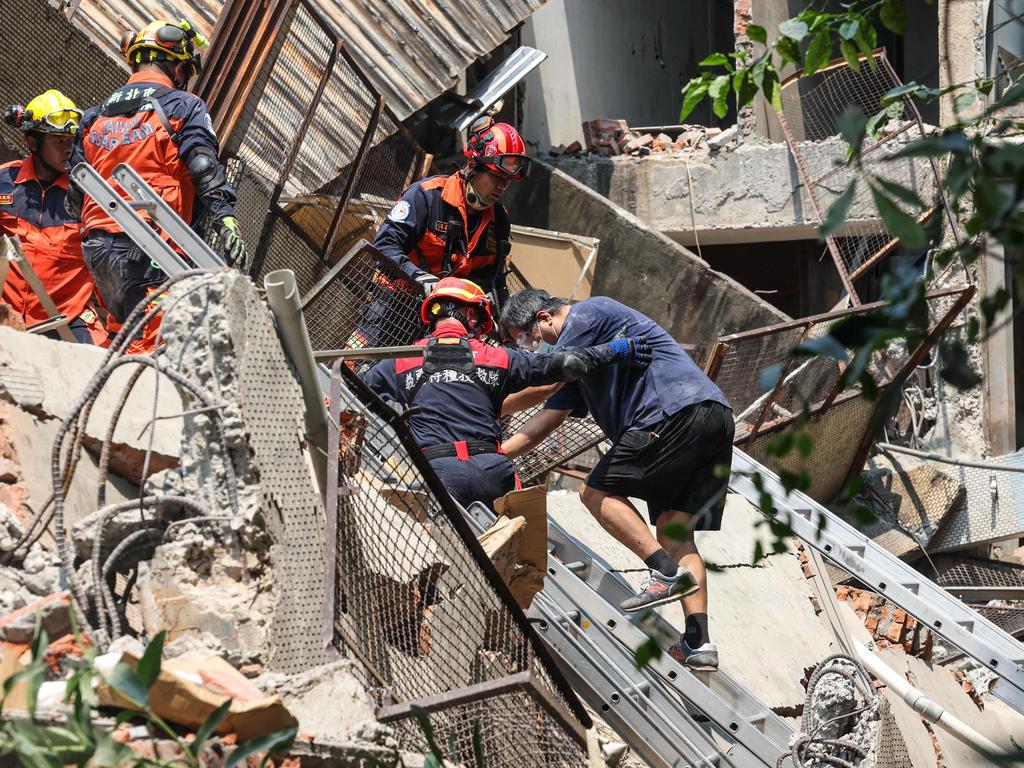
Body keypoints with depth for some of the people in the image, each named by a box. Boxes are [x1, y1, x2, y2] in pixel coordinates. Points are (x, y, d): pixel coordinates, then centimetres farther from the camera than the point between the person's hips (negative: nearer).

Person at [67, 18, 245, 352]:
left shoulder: (95, 116, 20)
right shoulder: (183, 106, 2)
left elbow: (75, 194, 19)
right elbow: (205, 171, -12)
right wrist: (227, 222, -18)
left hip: (96, 247, 7)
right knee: (151, 345, -13)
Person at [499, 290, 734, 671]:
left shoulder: (588, 313, 2)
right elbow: (546, 419, 28)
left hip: (678, 410, -10)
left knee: (598, 492, -3)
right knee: (675, 530, 6)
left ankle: (668, 572, -15)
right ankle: (698, 642, -2)